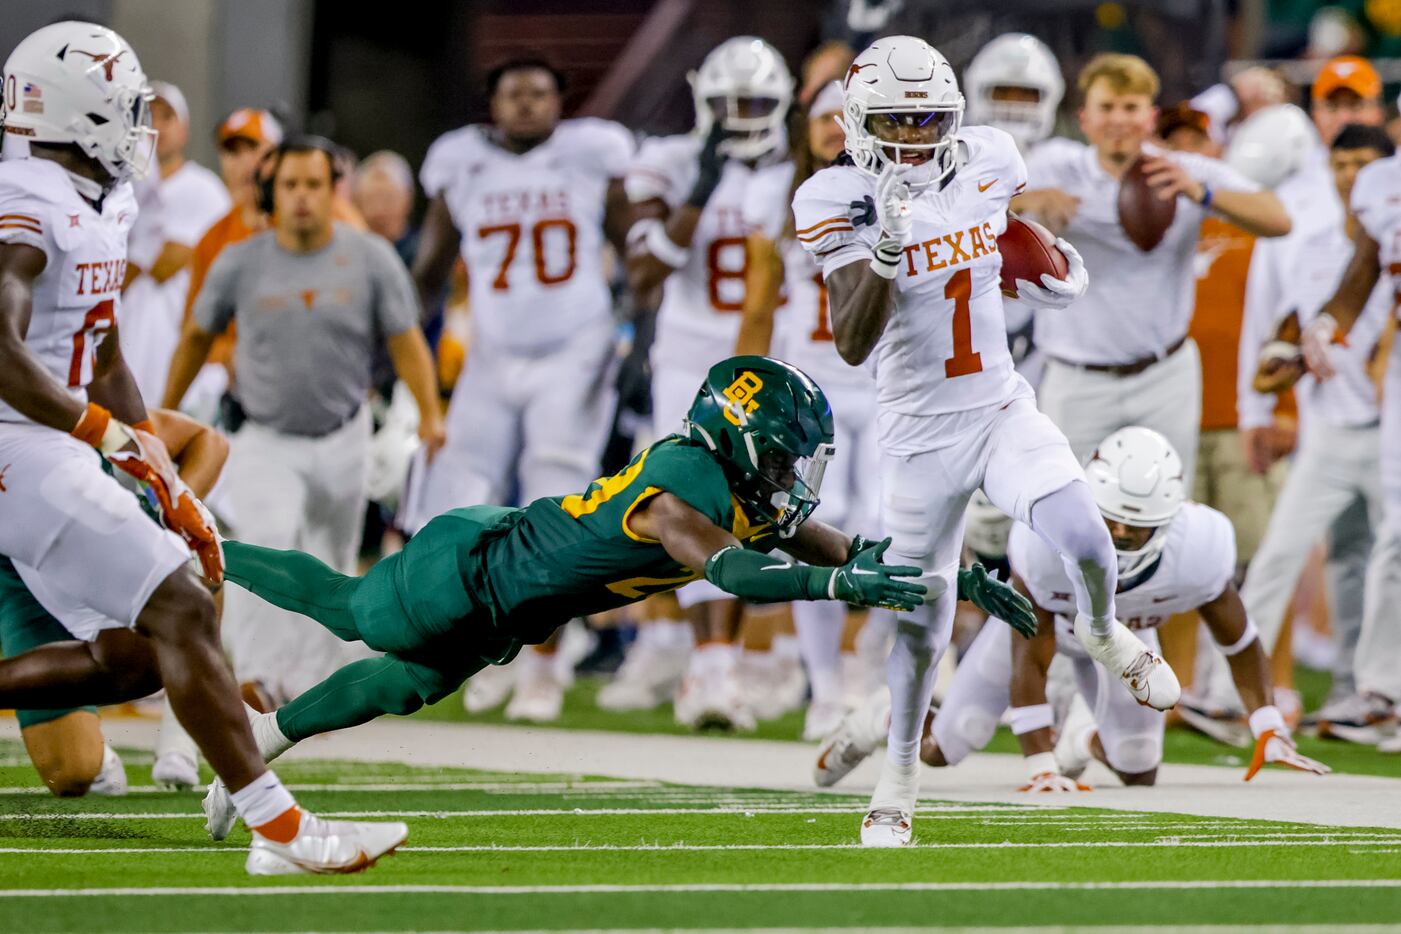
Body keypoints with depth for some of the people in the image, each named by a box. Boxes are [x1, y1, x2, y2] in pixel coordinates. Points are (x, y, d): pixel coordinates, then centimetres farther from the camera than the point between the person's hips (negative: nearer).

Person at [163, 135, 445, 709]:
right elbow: (198, 337, 10)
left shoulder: (370, 260, -3)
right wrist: (164, 417, 14)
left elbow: (406, 340, -2)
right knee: (266, 541, -24)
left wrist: (429, 413, -16)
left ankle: (312, 688, 25)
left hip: (343, 441, 2)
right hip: (265, 442, -2)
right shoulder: (240, 263, -3)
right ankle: (254, 678, -27)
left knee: (330, 572, 10)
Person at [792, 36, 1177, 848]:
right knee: (922, 620, 7)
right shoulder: (843, 201, -15)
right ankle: (900, 773, 30)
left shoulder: (987, 162, -3)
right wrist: (888, 243, -37)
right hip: (921, 436, -2)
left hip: (1005, 410, 2)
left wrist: (1055, 276, 6)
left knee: (1086, 544, -21)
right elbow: (852, 345, -25)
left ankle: (1103, 632, 15)